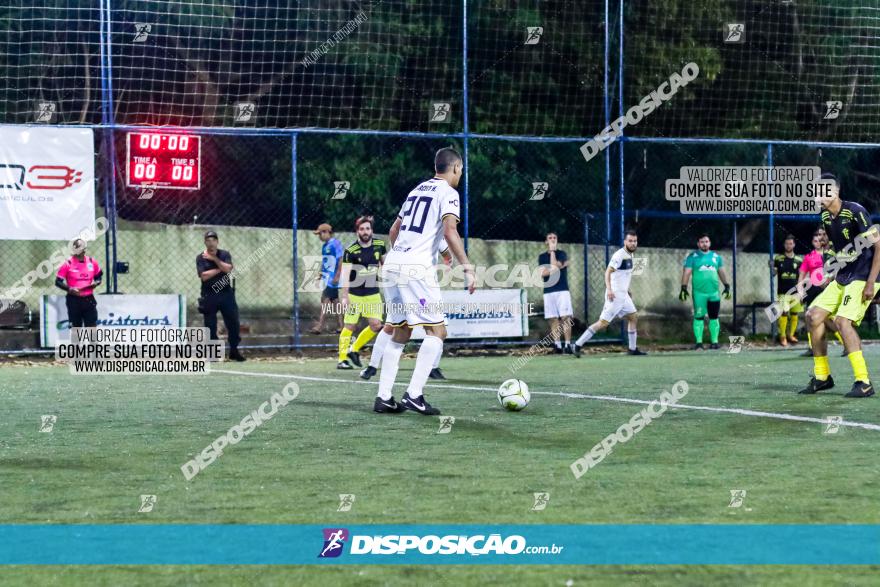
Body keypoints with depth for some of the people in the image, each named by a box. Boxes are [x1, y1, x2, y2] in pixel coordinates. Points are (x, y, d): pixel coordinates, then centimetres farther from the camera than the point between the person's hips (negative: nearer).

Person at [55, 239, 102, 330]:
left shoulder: (92, 262, 4)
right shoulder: (68, 264, -6)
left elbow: (99, 277, 18)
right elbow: (58, 282, -4)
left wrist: (96, 283, -4)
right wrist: (69, 289, -18)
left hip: (89, 299, 2)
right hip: (74, 300, -2)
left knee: (92, 327, -1)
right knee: (76, 328, 6)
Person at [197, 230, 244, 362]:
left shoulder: (225, 254, 6)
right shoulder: (201, 258, 1)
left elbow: (228, 268, -12)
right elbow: (204, 276, -12)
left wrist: (214, 259, -13)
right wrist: (220, 268, -10)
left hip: (226, 293, 2)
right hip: (209, 295, -2)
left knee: (233, 323, 1)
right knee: (210, 326, 0)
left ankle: (234, 351, 11)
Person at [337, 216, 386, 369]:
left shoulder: (379, 245, -2)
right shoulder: (351, 251, -17)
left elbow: (384, 263, 16)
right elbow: (345, 274, -23)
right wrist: (344, 296, -32)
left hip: (373, 293, 5)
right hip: (354, 294, -5)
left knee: (376, 325, 0)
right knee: (350, 326, -5)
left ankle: (354, 350, 19)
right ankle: (342, 359, 5)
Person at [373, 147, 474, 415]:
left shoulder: (417, 190, 22)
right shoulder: (448, 193, -1)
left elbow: (393, 231, 28)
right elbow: (450, 232, -16)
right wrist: (468, 268, -16)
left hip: (391, 265, 8)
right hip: (417, 269, -8)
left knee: (400, 333, 14)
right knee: (437, 331, -4)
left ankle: (383, 398, 9)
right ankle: (414, 395, -13)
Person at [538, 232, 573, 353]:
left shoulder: (561, 254, 5)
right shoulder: (542, 256, 12)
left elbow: (554, 266, -11)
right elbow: (542, 273, -3)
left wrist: (552, 251, -4)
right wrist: (561, 266, -9)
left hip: (562, 290, -2)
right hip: (548, 291, 2)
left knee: (565, 317, -11)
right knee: (553, 319, 0)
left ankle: (568, 344, -13)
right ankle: (557, 345, 2)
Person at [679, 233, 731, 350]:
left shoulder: (716, 257, 13)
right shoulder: (692, 257, 2)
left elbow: (721, 272, 20)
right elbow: (686, 273, 0)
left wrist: (727, 285, 16)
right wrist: (684, 288, -7)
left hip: (714, 292, 3)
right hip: (699, 293, -3)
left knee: (714, 317, 5)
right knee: (699, 317, -4)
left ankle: (714, 341, 12)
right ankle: (699, 342, -1)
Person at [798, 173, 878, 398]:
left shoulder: (855, 211, -17)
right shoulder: (826, 217, 7)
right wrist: (835, 275, 13)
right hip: (842, 278, 9)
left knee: (842, 320, -23)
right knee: (815, 317, 2)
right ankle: (822, 377, 13)